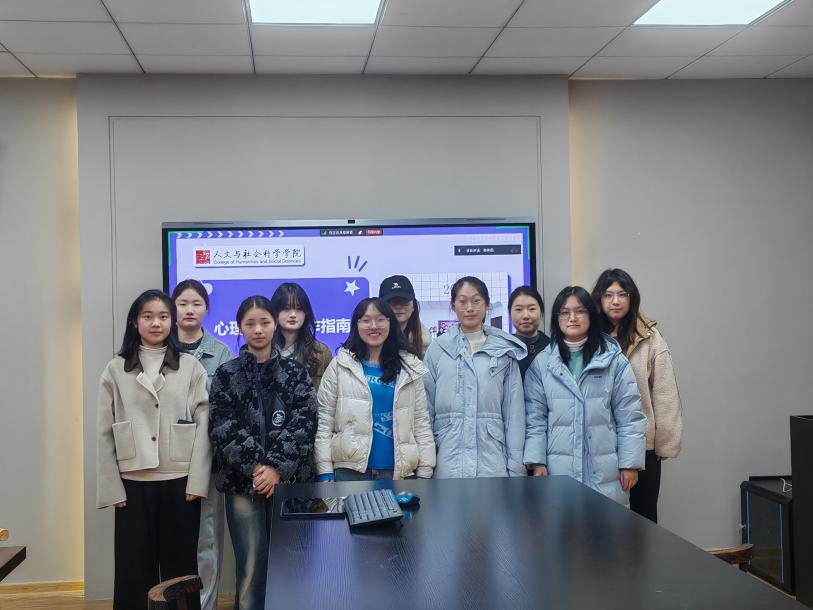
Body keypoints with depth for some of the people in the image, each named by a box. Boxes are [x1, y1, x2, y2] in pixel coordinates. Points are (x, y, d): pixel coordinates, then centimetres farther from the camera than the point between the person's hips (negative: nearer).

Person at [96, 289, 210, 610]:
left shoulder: (191, 367, 3)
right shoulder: (116, 370, 6)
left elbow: (203, 427, -1)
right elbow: (105, 433, 5)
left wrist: (197, 483, -8)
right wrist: (111, 488, -1)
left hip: (180, 482, -1)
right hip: (133, 484, 1)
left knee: (179, 567, 6)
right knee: (134, 569, 5)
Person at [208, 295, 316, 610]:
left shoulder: (295, 372, 7)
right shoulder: (226, 374, 5)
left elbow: (304, 423, -3)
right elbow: (222, 428, -3)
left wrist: (276, 467, -13)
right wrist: (254, 466, -13)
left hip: (288, 480, 1)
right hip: (243, 481, -1)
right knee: (252, 566, -1)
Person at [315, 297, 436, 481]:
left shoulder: (409, 368, 8)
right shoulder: (340, 365, 3)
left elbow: (421, 423, 7)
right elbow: (324, 421, 1)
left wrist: (424, 473, 2)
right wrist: (325, 473, -5)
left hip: (398, 471, 2)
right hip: (350, 470, -1)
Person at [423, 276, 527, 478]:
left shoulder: (505, 349, 6)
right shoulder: (438, 349, 6)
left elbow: (514, 410, 5)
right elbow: (426, 408, 6)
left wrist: (516, 466, 0)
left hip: (493, 462, 0)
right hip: (448, 463, 0)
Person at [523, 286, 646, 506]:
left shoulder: (614, 361, 1)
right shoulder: (541, 363, 4)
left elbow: (629, 417, 2)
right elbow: (535, 418, 4)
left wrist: (630, 463, -2)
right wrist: (537, 462, -1)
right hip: (559, 471, 1)